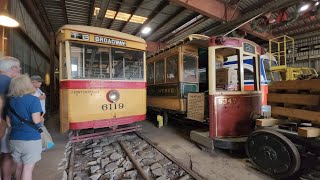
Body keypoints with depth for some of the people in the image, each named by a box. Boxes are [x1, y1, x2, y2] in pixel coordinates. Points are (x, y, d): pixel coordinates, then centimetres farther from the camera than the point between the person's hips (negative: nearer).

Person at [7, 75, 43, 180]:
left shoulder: (10, 100, 7)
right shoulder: (33, 99, -14)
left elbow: (9, 121, 12)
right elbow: (36, 120, -18)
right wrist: (42, 119, 2)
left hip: (14, 139, 7)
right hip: (31, 139, -6)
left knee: (19, 166, 20)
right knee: (28, 168, 5)